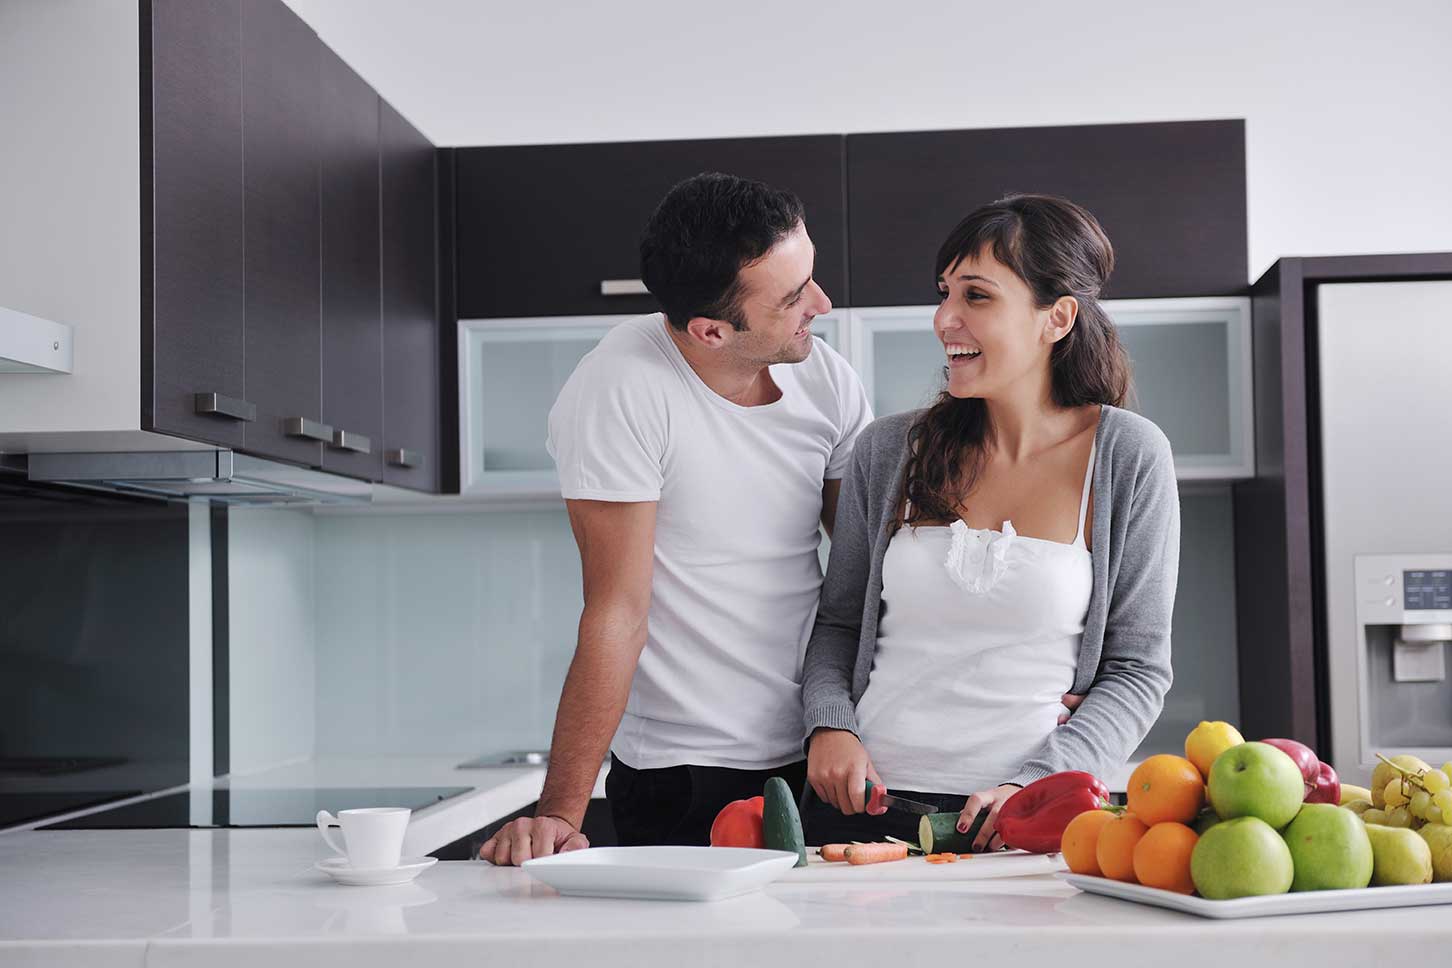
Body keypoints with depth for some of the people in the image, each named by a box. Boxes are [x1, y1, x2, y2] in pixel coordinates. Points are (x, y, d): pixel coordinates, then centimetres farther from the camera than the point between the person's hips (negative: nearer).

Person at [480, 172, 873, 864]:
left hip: (817, 760, 5)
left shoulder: (823, 376, -1)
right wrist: (559, 813, -24)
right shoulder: (621, 392, -18)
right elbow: (619, 614, -19)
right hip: (683, 781, -5)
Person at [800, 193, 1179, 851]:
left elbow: (1138, 669, 1)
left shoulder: (1128, 457, -1)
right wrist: (829, 725, -3)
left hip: (1019, 821, -2)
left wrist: (1034, 786, -11)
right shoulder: (888, 450, 6)